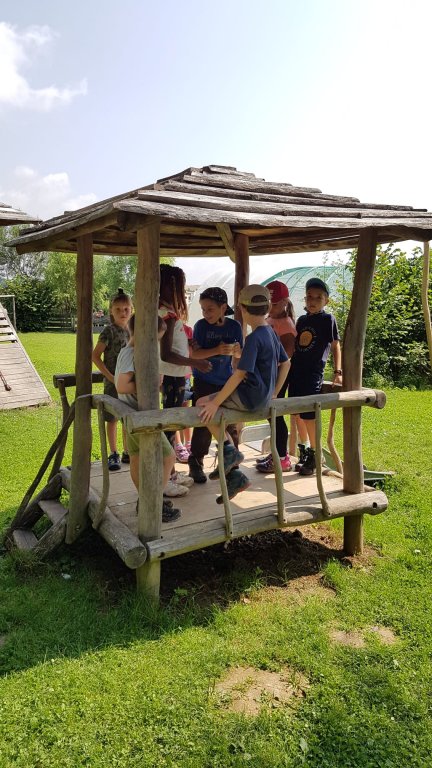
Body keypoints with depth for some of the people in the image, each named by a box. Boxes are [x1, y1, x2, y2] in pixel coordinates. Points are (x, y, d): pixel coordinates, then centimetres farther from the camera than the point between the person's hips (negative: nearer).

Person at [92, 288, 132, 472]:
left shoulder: (132, 330, 5)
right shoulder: (109, 331, -11)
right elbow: (95, 356, -12)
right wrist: (111, 377, -16)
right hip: (113, 382, -5)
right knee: (112, 419, 5)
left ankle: (127, 453, 26)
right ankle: (113, 455, 16)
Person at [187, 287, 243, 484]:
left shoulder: (234, 326, -2)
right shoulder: (201, 326, -7)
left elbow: (240, 354, 4)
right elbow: (195, 353, -15)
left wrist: (234, 350, -19)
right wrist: (217, 350, -28)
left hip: (226, 382, 2)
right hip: (204, 382, -2)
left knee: (229, 424, 6)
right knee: (203, 424, -2)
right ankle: (195, 464, 12)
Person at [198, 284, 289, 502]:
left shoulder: (253, 338, -19)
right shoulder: (271, 333, 9)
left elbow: (239, 374, -24)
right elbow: (285, 363, 17)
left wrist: (215, 403, -21)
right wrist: (273, 394, 19)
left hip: (250, 398, -9)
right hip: (263, 398, 9)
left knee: (203, 404, -5)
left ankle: (229, 450, -1)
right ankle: (233, 475, 11)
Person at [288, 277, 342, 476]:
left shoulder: (328, 319, -2)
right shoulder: (301, 320, 13)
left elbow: (335, 347, -1)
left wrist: (337, 372, -7)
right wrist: (289, 365, 17)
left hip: (313, 373, -6)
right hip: (295, 370, 6)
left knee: (308, 414, -8)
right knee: (298, 413, 9)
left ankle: (314, 456, 6)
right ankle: (303, 452, 23)